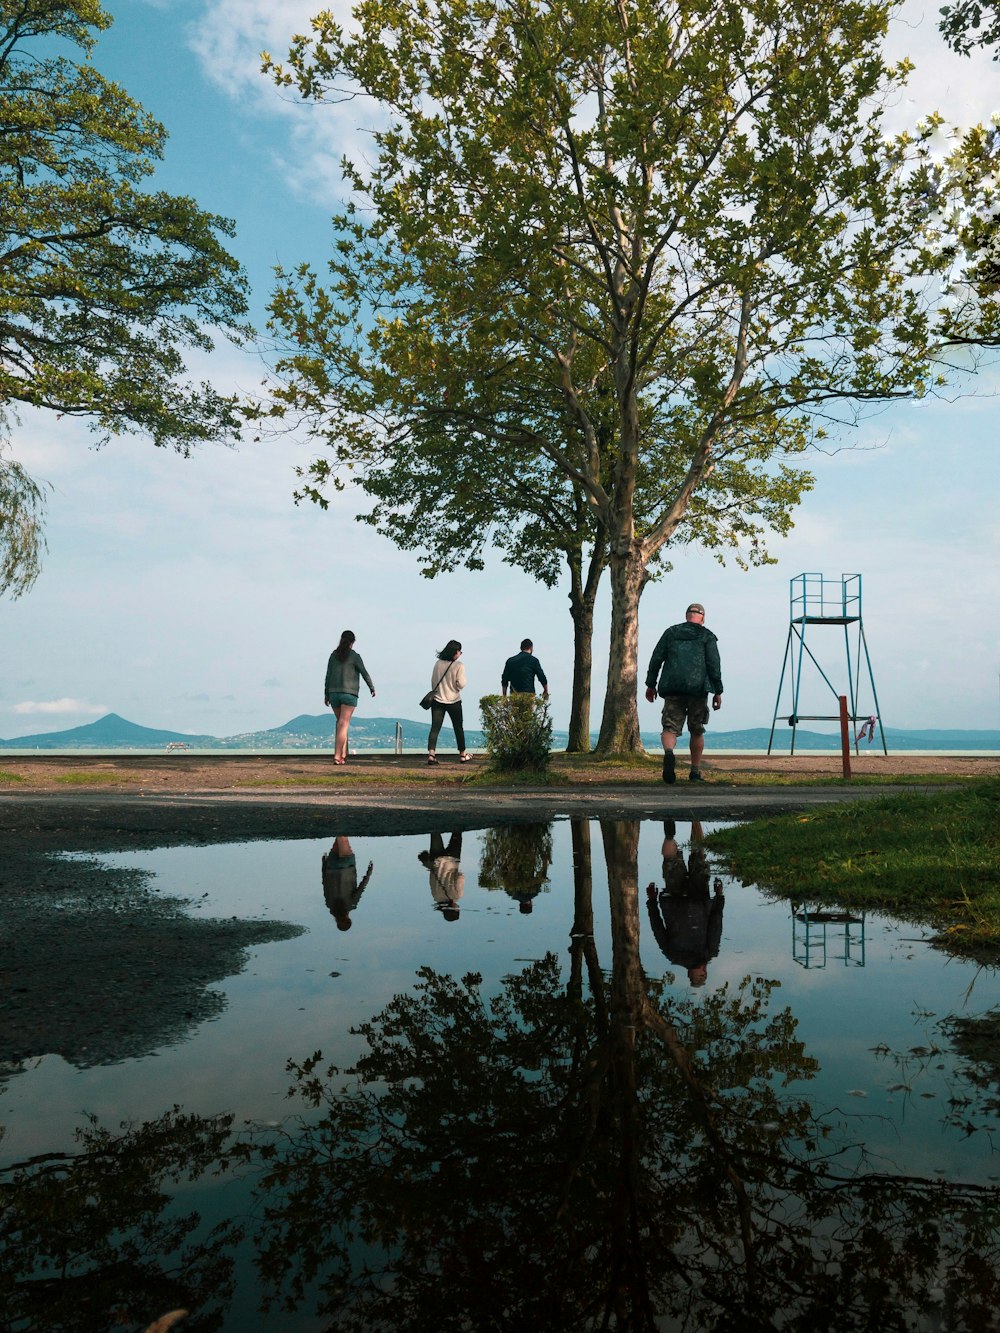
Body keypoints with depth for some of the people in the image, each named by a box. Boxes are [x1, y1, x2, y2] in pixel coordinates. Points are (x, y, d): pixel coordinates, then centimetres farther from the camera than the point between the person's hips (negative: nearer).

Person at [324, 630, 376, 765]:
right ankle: (337, 756, -15)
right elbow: (364, 673, -1)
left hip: (334, 693, 5)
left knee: (341, 723, 17)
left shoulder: (334, 655, 7)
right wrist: (372, 688, 14)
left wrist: (326, 694, 11)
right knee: (343, 724, -8)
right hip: (349, 693, -5)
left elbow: (328, 675, 6)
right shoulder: (354, 656, -5)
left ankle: (343, 755, 14)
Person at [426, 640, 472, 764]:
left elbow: (433, 681, 7)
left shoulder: (438, 663, -1)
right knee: (458, 728, 13)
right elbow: (461, 685, -15)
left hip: (438, 700, 3)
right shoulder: (459, 666, -13)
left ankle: (431, 753, -12)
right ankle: (462, 754, 22)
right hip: (454, 701, -3)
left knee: (435, 728, 1)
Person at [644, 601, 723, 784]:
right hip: (697, 688, -1)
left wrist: (650, 684, 14)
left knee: (670, 727, -3)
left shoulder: (670, 633, 13)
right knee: (697, 731, 13)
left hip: (672, 688, 1)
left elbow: (656, 659, 9)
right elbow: (714, 665, 0)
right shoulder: (707, 636, 7)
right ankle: (695, 772, 16)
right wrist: (718, 691, 1)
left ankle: (668, 753, -35)